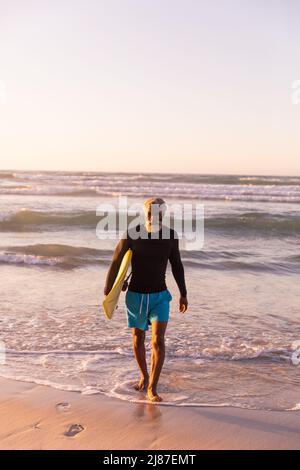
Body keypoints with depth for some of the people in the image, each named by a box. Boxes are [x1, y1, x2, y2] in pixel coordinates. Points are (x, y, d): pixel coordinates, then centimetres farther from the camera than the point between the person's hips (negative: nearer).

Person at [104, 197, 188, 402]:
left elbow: (177, 265, 4)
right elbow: (115, 262, -5)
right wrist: (108, 292, -2)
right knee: (138, 340, 15)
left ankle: (152, 389, -4)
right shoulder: (132, 234, -14)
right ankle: (144, 376, 39)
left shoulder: (171, 235, -8)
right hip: (135, 295, 0)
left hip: (160, 296, 0)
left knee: (158, 340, -13)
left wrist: (183, 294, 8)